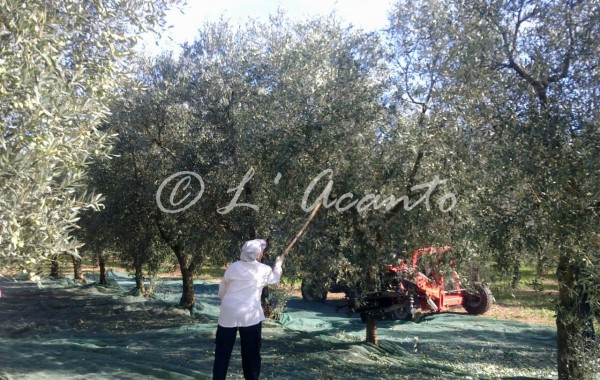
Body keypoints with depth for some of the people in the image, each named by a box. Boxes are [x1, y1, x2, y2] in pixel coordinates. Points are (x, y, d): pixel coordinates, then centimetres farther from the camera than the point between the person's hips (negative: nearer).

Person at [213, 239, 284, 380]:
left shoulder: (233, 267, 3)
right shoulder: (264, 270, -1)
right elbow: (275, 279, 21)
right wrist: (278, 264, 37)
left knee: (222, 353, 9)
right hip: (250, 315, -2)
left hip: (228, 314, 2)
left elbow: (221, 292, 10)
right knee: (251, 354, 11)